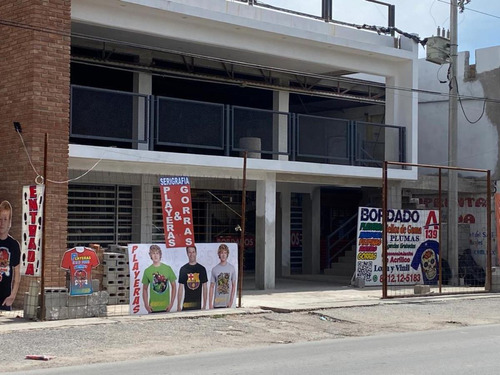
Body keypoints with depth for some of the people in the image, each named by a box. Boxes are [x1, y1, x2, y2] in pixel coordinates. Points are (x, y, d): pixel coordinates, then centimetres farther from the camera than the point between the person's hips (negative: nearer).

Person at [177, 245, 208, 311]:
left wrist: (205, 305, 2)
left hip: (198, 305, 1)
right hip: (186, 304, -1)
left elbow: (204, 288, 7)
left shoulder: (202, 269, 6)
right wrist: (178, 306, -1)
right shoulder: (183, 269, 3)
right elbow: (180, 288, 4)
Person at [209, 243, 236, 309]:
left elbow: (233, 286, 5)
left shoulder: (231, 268, 3)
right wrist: (210, 304, -1)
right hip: (217, 304, 0)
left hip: (227, 304, 0)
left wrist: (231, 301, -3)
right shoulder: (214, 269, 2)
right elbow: (212, 287, 4)